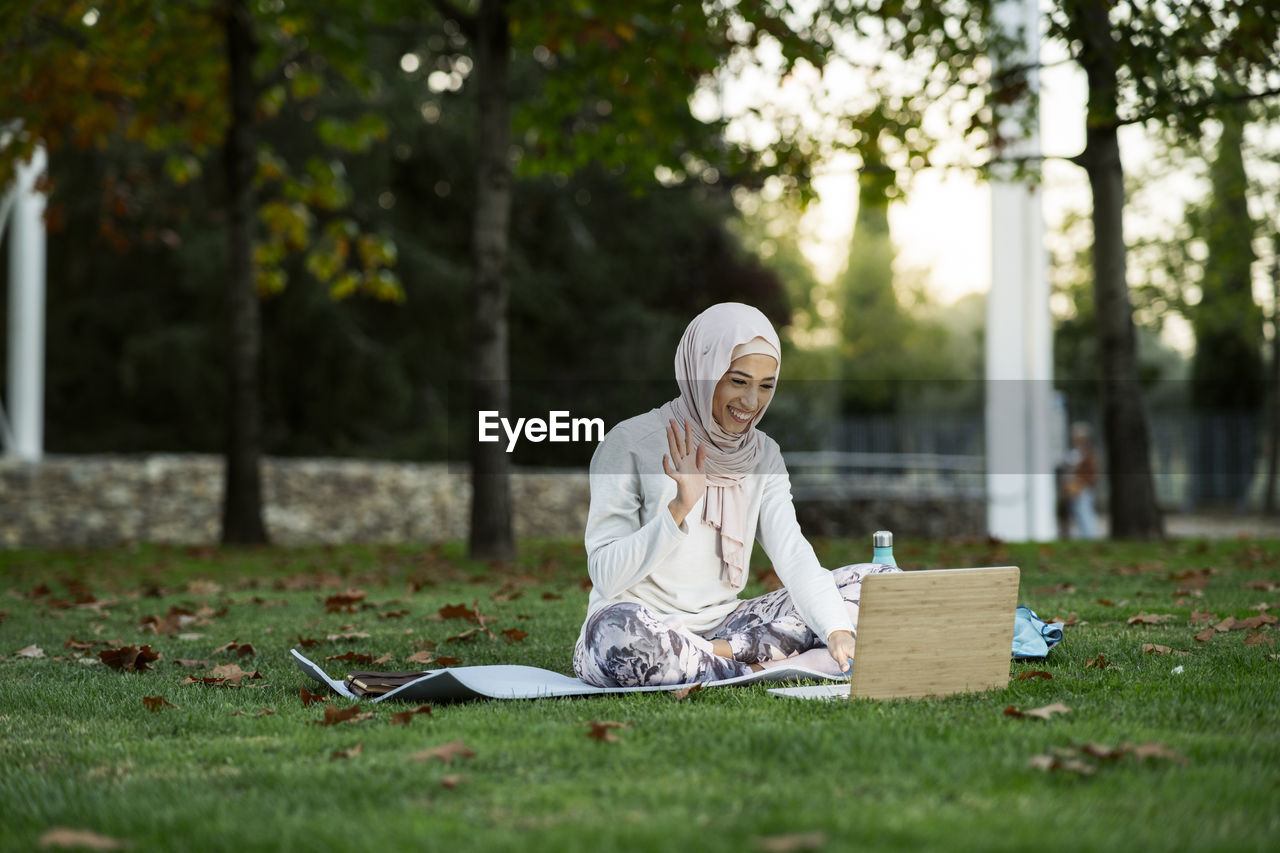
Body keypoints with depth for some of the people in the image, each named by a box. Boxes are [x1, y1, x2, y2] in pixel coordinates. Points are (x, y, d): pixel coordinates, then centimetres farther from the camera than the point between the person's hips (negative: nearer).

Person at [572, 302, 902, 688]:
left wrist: (839, 631, -22)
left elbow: (793, 555, -5)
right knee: (616, 630, -42)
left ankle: (723, 653, -16)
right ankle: (763, 667, -22)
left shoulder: (763, 455, 8)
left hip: (722, 625, 6)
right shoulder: (631, 443, -10)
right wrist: (679, 508, -26)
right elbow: (605, 577, -14)